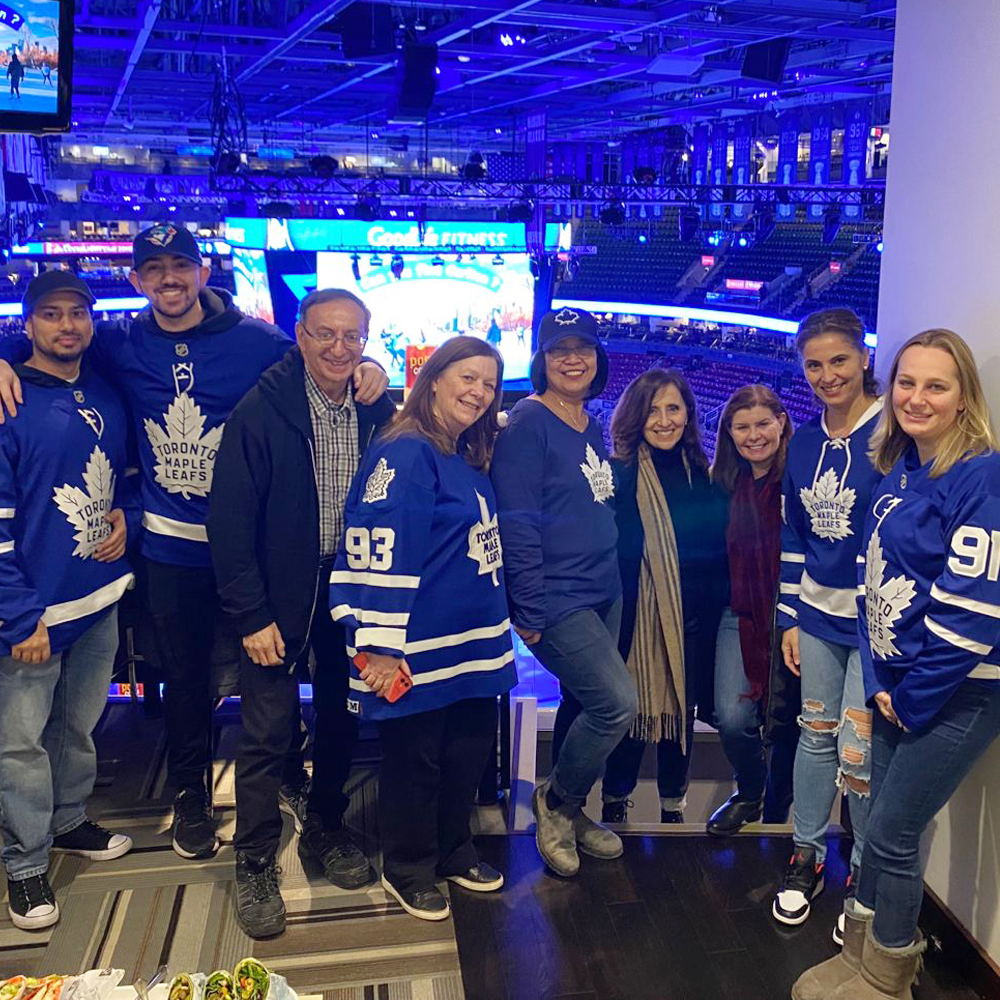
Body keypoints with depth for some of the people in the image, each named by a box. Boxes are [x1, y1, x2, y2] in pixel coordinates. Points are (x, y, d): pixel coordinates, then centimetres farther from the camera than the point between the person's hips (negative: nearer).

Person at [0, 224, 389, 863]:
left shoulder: (255, 341, -4)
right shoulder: (121, 347, 1)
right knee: (184, 673, 15)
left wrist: (366, 368, -17)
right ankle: (190, 791, 36)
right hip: (172, 546, 2)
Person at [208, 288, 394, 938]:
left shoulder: (381, 413, -2)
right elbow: (231, 520, -12)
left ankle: (325, 832, 38)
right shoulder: (261, 412, -12)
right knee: (268, 734, 3)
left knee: (342, 720, 16)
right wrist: (251, 615, -14)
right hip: (281, 598, -3)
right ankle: (256, 865, 21)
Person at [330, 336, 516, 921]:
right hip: (421, 652, -9)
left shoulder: (469, 460, 12)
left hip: (475, 645, 9)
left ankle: (453, 851, 37)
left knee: (470, 748, 18)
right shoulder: (406, 454, -16)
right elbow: (380, 550, -21)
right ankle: (408, 870, 26)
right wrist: (380, 647, -22)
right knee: (415, 758, 7)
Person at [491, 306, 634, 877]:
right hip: (557, 597, -8)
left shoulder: (593, 429, 11)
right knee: (618, 704, -11)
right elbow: (517, 521, -17)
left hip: (603, 594, 8)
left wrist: (615, 581, 15)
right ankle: (556, 801, 12)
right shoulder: (528, 423, -13)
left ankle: (569, 814, 32)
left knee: (584, 706, 14)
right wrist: (529, 611, -18)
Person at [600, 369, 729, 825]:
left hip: (693, 619, 4)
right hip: (637, 616, -4)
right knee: (631, 710, 3)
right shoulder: (620, 474, -6)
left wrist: (715, 606, 5)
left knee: (682, 709, 12)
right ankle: (614, 807, 23)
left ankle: (673, 811, 28)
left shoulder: (704, 476, 7)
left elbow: (721, 548, 12)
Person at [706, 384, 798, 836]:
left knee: (787, 723, 11)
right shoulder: (723, 484, 5)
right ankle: (749, 794, 21)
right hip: (741, 616, 3)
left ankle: (776, 814, 37)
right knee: (733, 719, -11)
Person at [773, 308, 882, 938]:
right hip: (816, 615, 5)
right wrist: (790, 618, 12)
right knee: (816, 735, 14)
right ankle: (807, 856, 30)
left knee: (858, 753, -1)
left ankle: (867, 876, 20)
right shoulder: (804, 442, 8)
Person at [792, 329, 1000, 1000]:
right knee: (886, 825, 15)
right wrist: (880, 684, 3)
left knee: (891, 835, 2)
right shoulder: (898, 471, 9)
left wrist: (913, 697, -14)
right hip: (897, 688, 7)